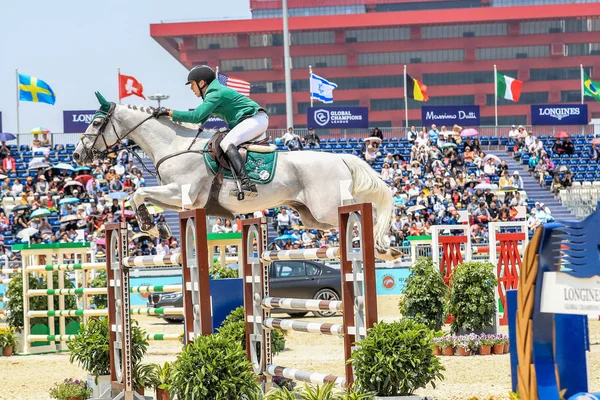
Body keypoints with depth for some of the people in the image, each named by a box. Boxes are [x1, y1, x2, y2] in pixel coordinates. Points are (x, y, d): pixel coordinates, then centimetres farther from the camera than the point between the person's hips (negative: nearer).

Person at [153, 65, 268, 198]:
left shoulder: (216, 94, -13)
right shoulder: (211, 93, 20)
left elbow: (196, 116, -21)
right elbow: (201, 119, 23)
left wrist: (170, 112, -17)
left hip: (256, 119, -11)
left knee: (227, 143, -28)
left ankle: (246, 182, -45)